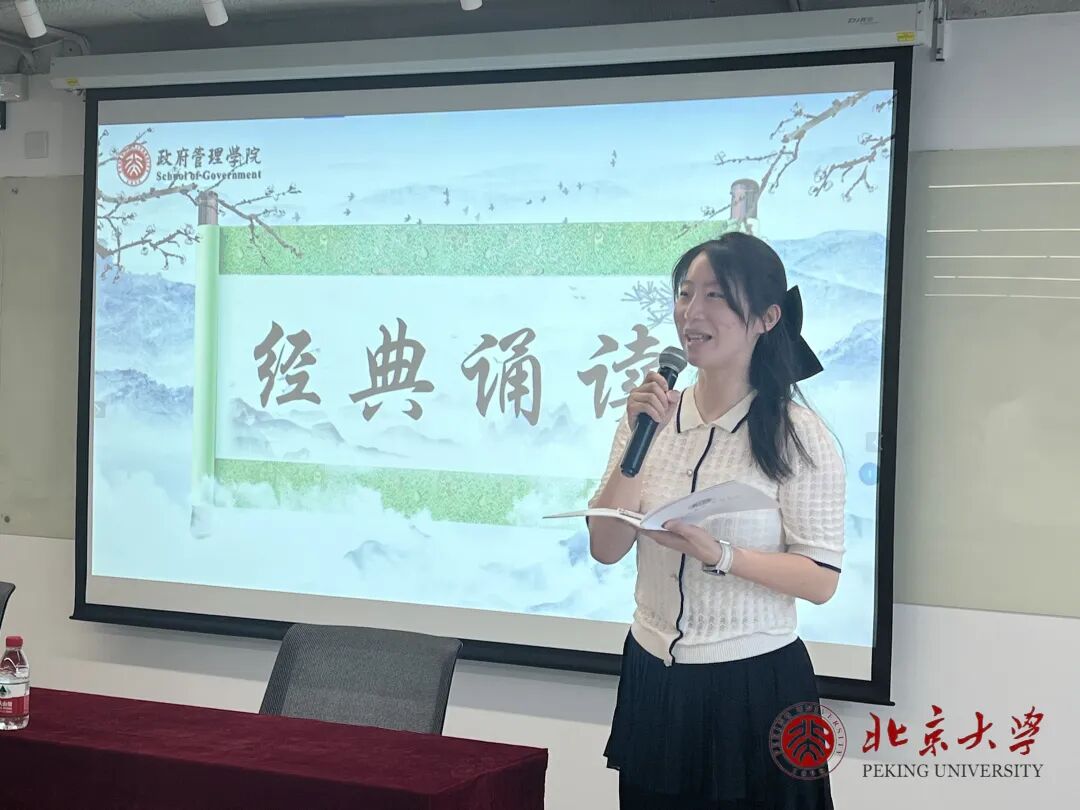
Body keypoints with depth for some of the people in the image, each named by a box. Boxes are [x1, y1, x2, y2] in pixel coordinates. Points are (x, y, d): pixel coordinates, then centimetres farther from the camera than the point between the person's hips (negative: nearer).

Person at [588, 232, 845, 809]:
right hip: (651, 678, 4)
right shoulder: (652, 414, 1)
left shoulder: (797, 435, -12)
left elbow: (822, 581, -13)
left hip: (754, 685, -4)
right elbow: (605, 549, -2)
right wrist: (638, 442, -12)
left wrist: (719, 555, -27)